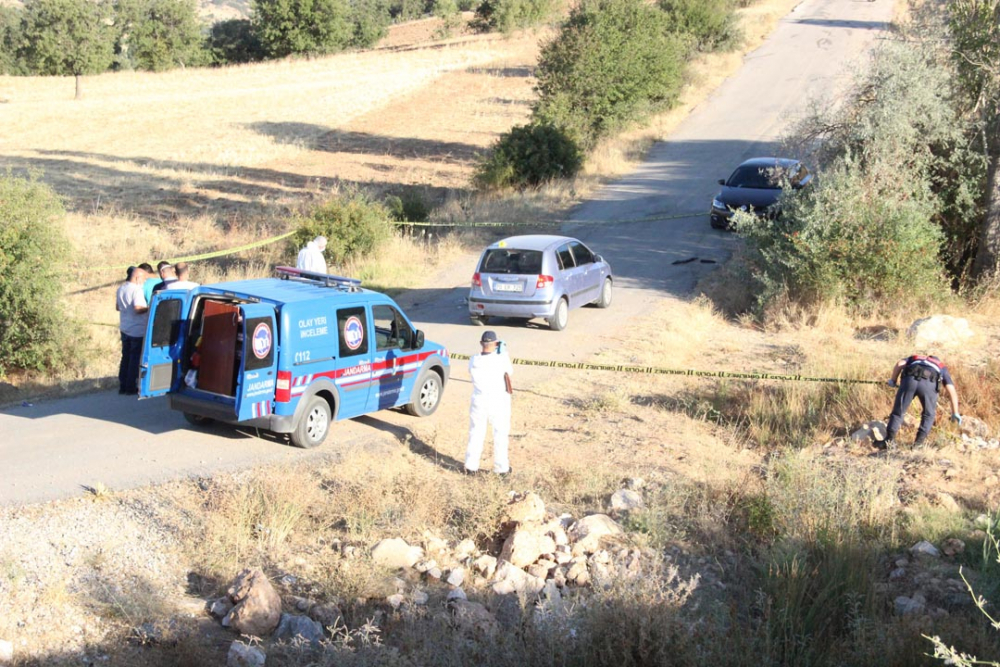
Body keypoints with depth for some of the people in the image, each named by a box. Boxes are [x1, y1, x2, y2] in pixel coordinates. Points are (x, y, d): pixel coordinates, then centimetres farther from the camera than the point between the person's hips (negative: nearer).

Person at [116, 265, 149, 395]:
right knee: (135, 359, -1)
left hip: (124, 329, 8)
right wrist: (149, 308, -13)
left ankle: (122, 386, 16)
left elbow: (117, 307, 19)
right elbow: (138, 309, -28)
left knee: (125, 357, 14)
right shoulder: (137, 290, -18)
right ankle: (131, 387, 1)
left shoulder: (121, 289, 9)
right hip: (137, 331, -8)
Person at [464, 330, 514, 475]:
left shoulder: (473, 361, -7)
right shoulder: (501, 359, -16)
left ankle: (471, 466, 16)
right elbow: (510, 372, 1)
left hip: (479, 403, 2)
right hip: (499, 403, -2)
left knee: (476, 434, 13)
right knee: (500, 435, 12)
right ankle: (501, 467, 18)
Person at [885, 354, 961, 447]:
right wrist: (955, 413, 29)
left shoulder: (914, 358, 41)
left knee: (898, 411, 14)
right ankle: (919, 442, 12)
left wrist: (893, 380, 28)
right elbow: (952, 391, 28)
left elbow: (899, 364, 19)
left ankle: (888, 441, 10)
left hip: (909, 379, 0)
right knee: (928, 414, 22)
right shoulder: (942, 368, 38)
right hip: (929, 383, 0)